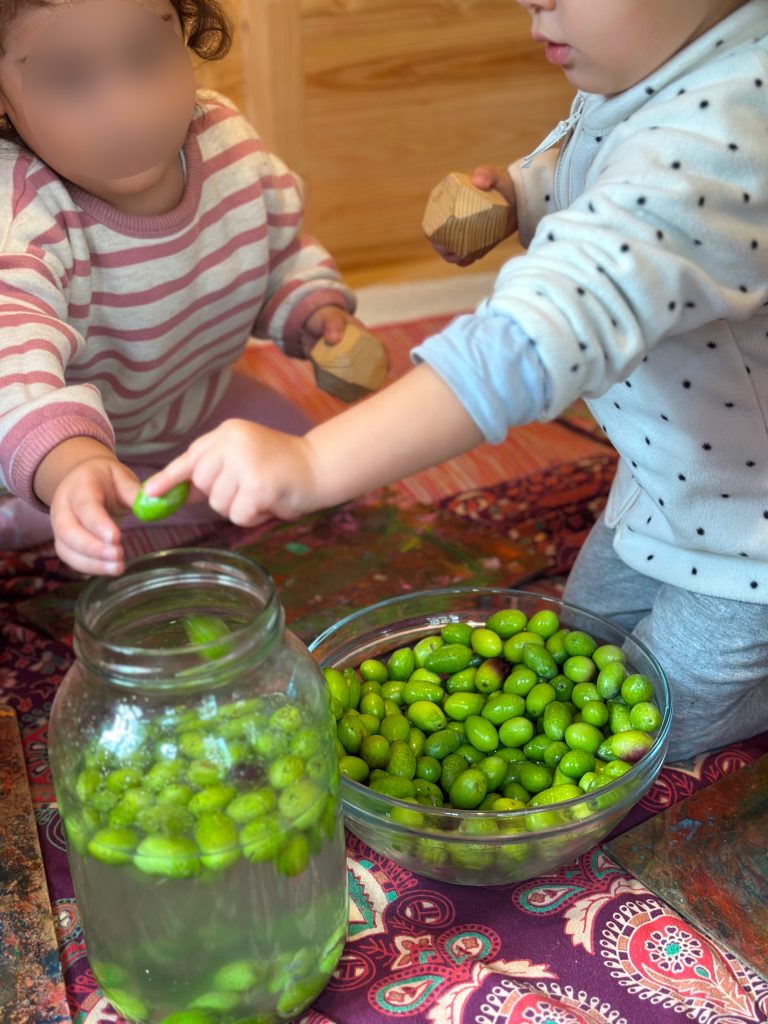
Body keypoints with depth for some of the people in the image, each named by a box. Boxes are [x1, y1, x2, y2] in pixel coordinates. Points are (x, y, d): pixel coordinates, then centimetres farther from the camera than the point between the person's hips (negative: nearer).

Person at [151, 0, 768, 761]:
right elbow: (577, 154, 14)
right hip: (664, 477, 8)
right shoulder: (634, 68, -10)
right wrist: (517, 193, -10)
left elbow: (536, 338, -53)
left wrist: (316, 463, -59)